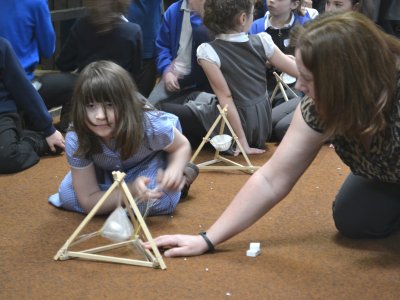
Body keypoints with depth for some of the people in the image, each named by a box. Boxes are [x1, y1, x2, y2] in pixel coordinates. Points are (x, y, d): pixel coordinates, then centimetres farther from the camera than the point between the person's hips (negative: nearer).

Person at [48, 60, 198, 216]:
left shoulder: (152, 126, -39)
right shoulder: (76, 141, -34)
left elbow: (182, 146, -16)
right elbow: (88, 201, -28)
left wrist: (174, 170, -39)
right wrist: (132, 191, -46)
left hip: (153, 158, -3)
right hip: (110, 170, 3)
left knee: (159, 199, -33)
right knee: (67, 196, -16)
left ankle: (182, 176, -2)